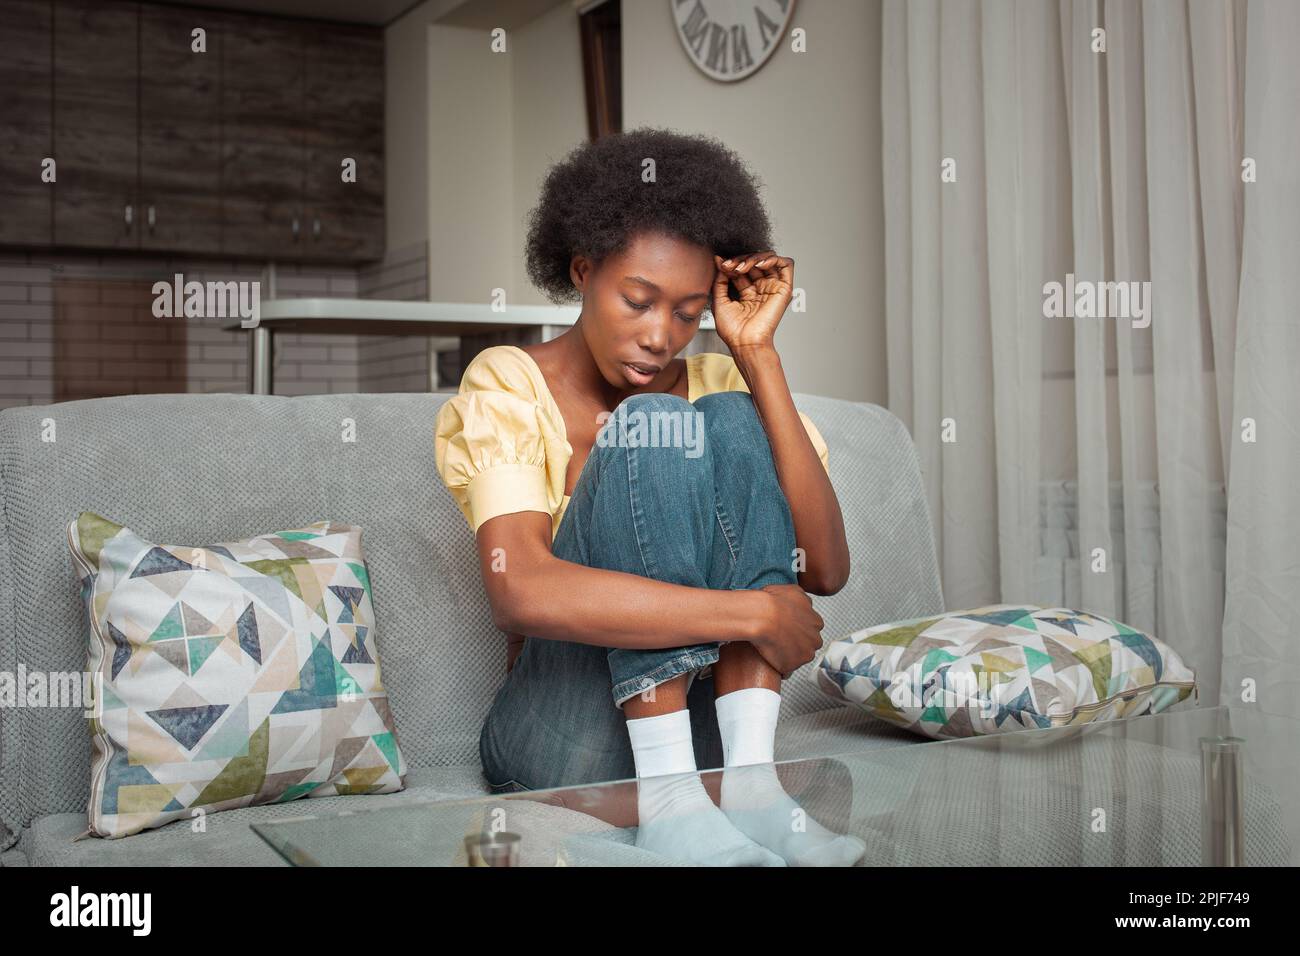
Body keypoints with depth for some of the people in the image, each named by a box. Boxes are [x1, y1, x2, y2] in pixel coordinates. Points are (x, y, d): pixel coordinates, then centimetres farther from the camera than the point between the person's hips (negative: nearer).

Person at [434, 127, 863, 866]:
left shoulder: (717, 382, 5)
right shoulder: (508, 385, -6)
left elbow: (825, 570, -10)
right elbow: (521, 593, -25)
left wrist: (758, 355, -12)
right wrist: (753, 614, -27)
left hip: (702, 718, 4)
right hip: (564, 741, -3)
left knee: (731, 419, -16)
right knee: (650, 425, -22)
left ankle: (748, 778, -25)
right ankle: (667, 798, -30)